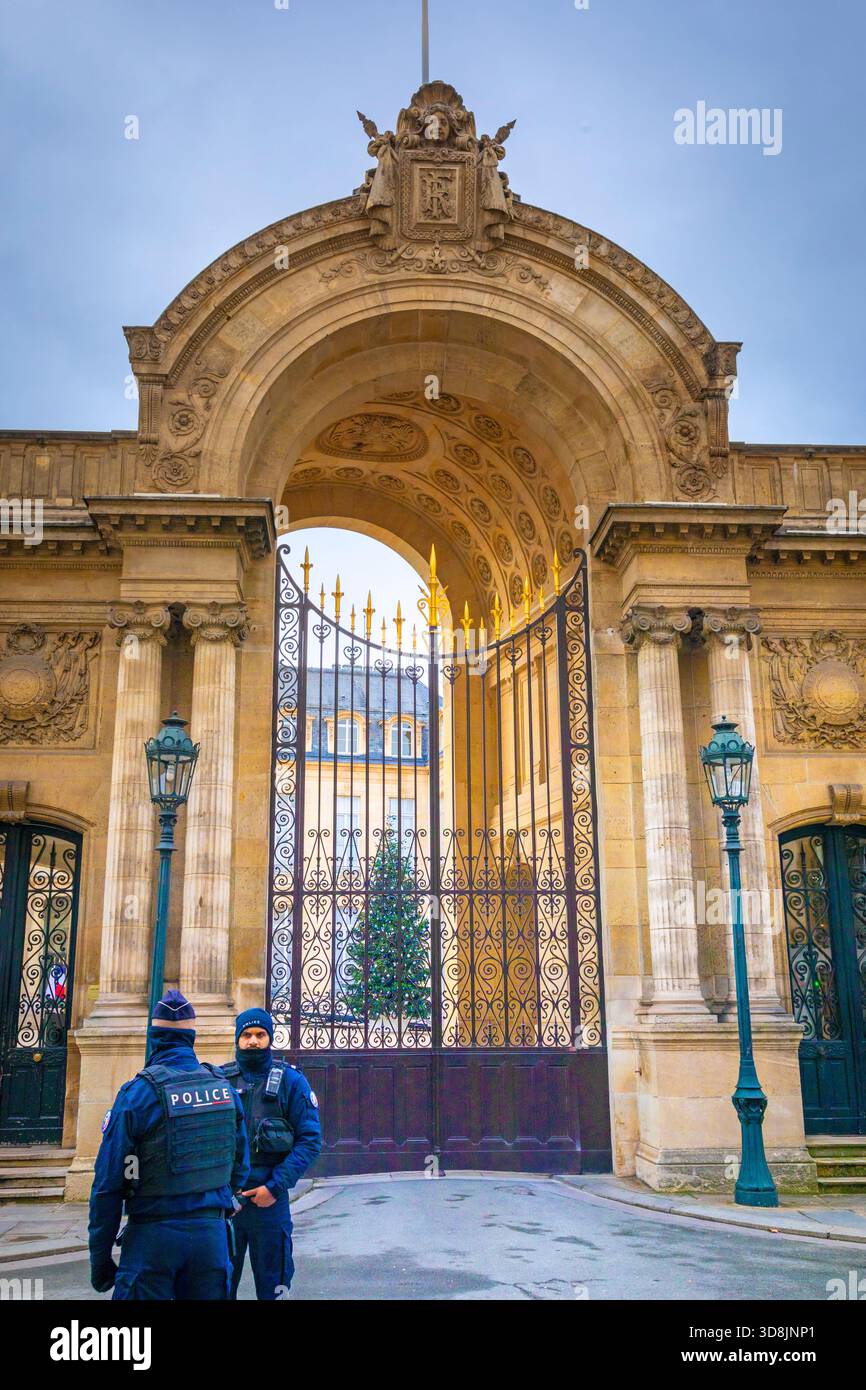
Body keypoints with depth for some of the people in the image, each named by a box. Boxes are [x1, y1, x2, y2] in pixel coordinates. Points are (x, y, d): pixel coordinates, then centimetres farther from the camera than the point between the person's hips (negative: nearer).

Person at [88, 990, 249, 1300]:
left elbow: (108, 1184, -9)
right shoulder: (225, 1088, 3)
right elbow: (240, 1168, 11)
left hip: (153, 1236, -4)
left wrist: (100, 1260, -1)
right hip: (212, 1232, 4)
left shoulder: (138, 1093, -10)